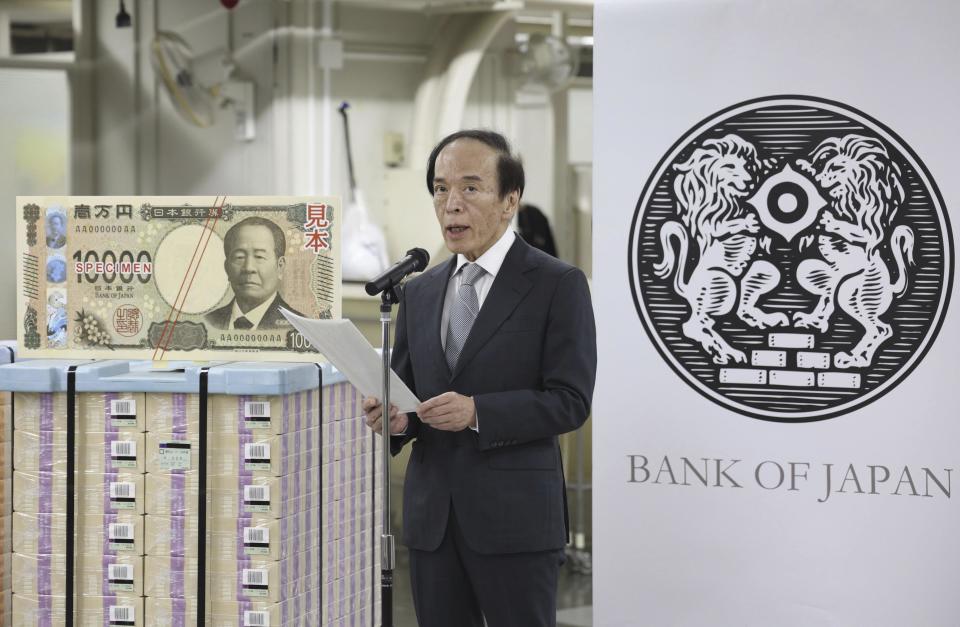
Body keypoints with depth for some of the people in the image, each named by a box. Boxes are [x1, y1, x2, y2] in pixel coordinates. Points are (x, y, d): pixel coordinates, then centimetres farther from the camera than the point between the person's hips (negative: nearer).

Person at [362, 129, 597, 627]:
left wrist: (477, 412, -22)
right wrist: (393, 416, -5)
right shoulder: (420, 292, 14)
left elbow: (570, 401, -10)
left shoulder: (558, 285, -4)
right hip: (431, 516, 5)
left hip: (515, 516, -5)